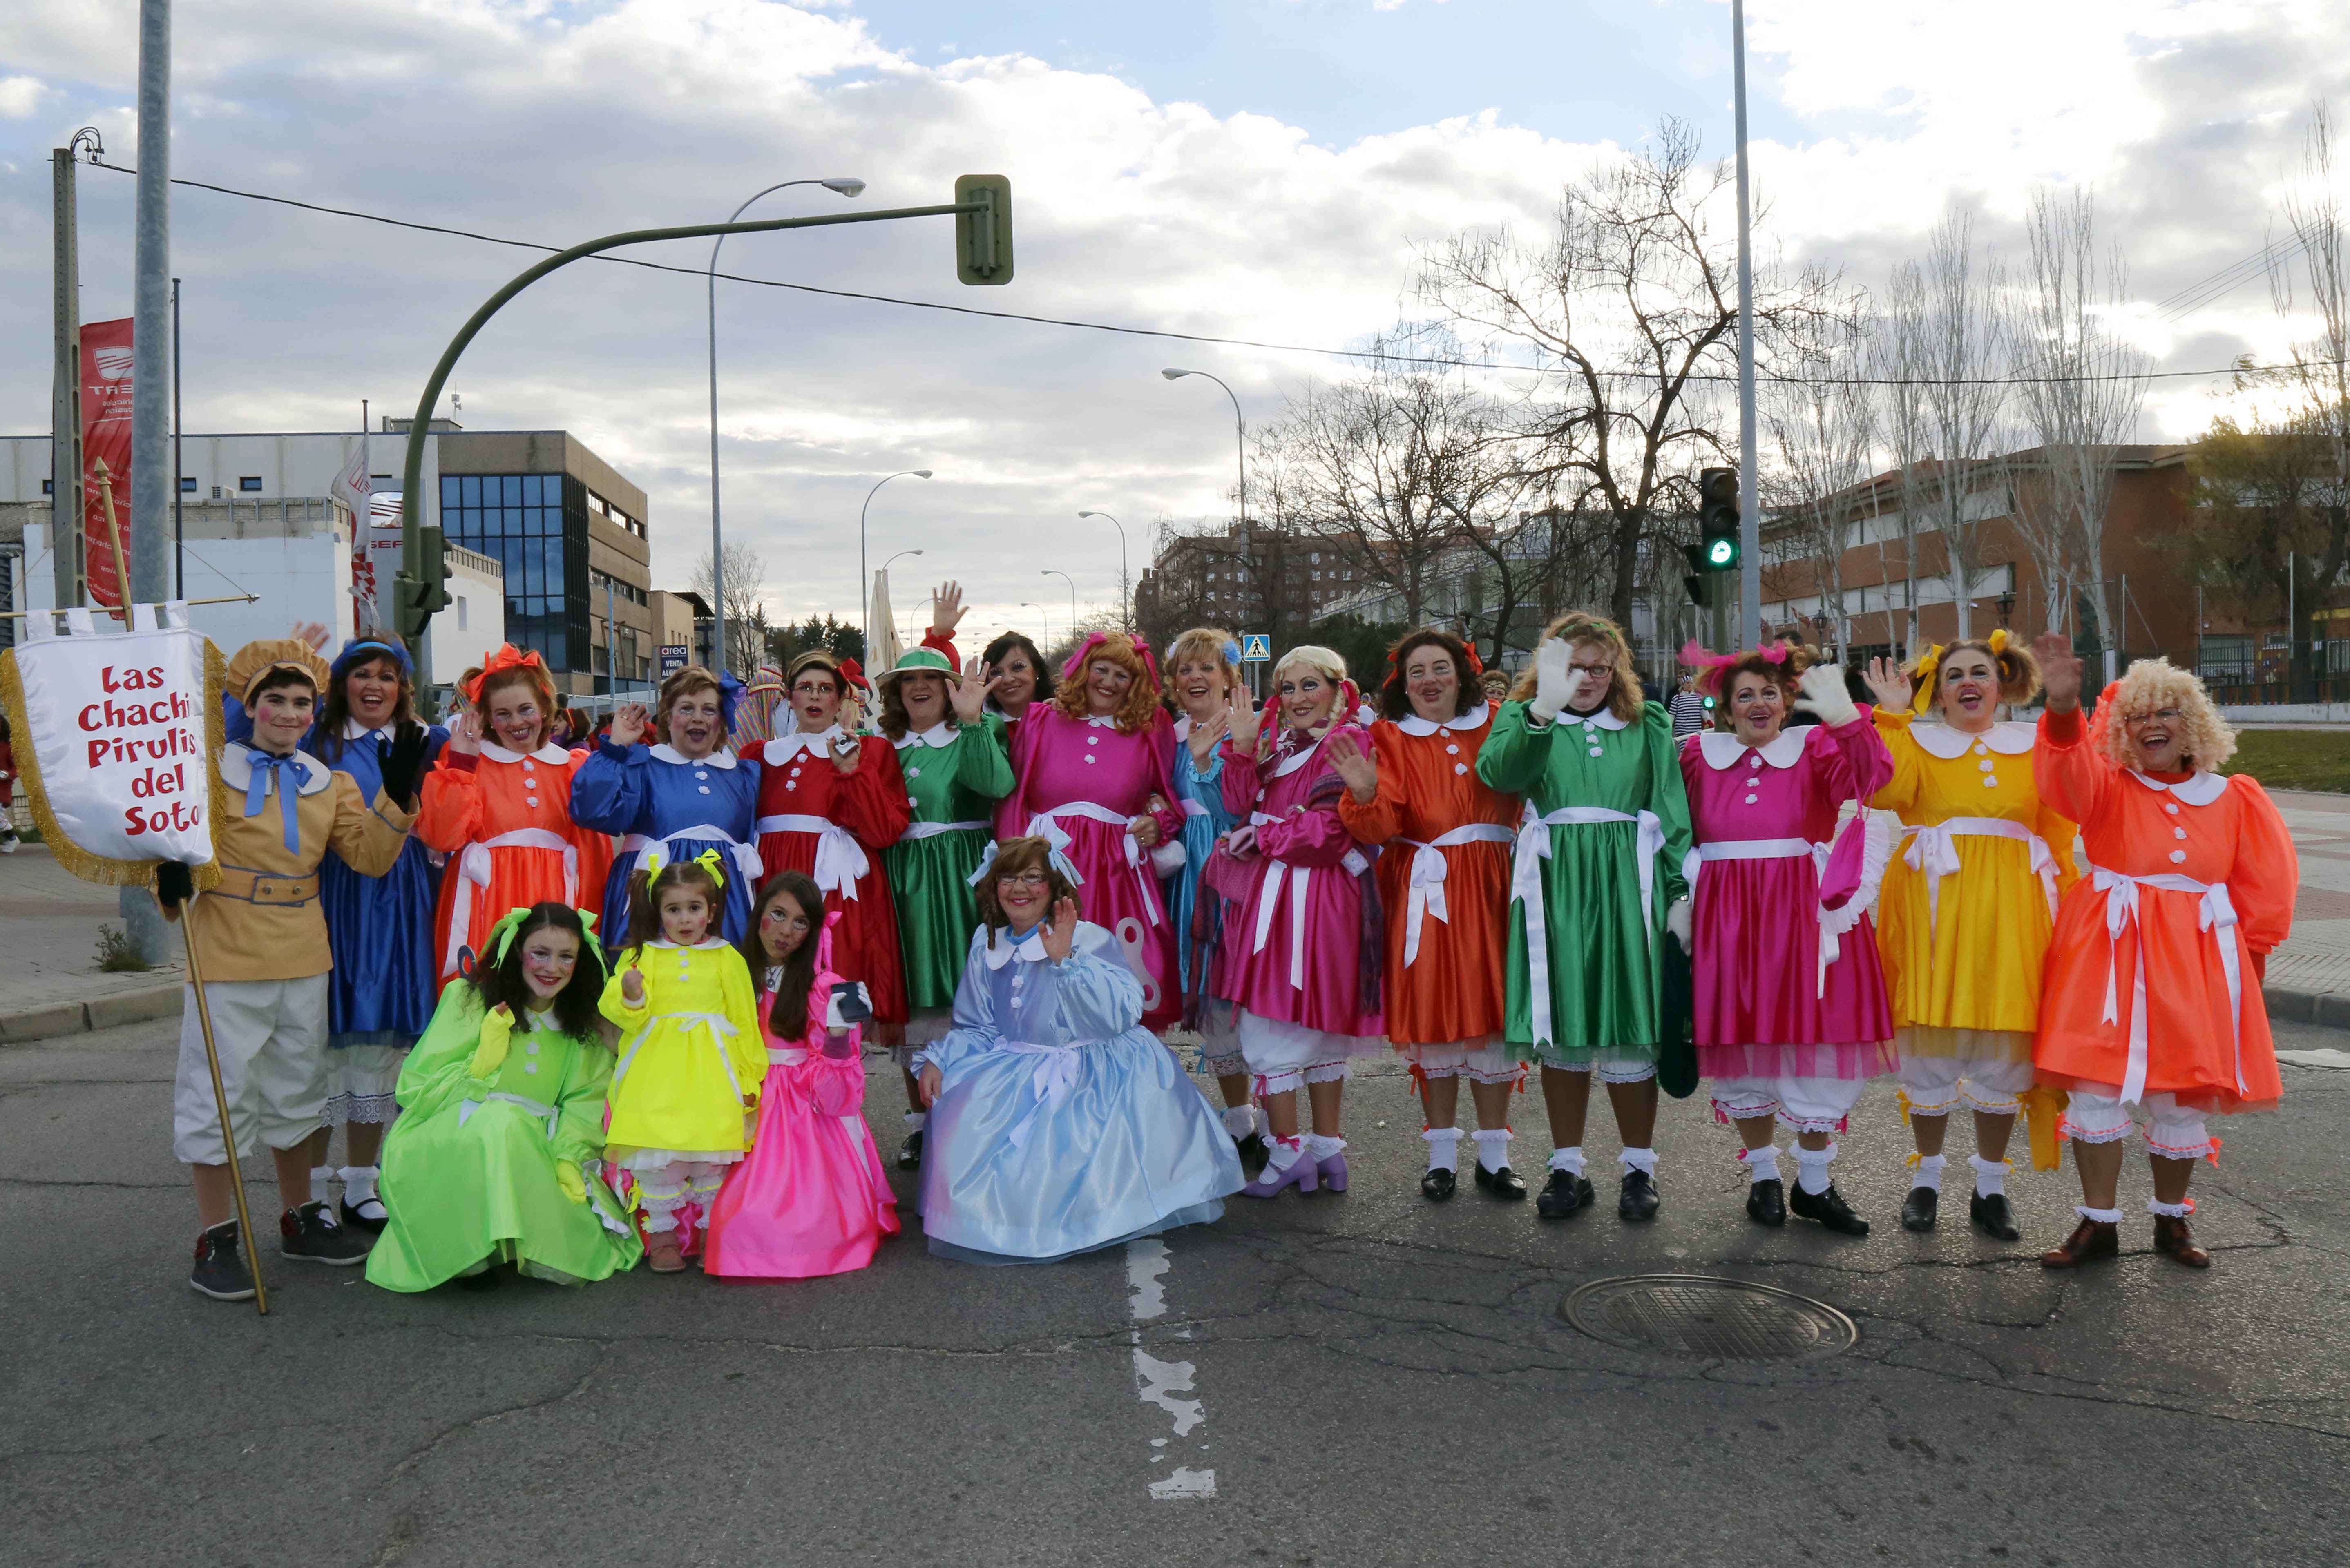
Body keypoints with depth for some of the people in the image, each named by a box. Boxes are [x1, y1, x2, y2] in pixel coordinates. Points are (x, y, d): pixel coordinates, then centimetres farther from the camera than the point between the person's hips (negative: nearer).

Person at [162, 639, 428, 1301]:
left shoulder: (329, 783, 10)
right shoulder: (210, 770, -3)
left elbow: (373, 857, 0)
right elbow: (172, 835, -1)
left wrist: (397, 794, -12)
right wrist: (170, 878, -22)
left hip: (303, 958, 5)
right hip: (227, 955, -5)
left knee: (297, 1089, 16)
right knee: (220, 1092, -1)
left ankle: (299, 1218, 30)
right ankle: (216, 1238, 11)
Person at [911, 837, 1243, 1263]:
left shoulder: (1088, 940, -10)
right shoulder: (986, 944, 7)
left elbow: (1120, 1013, -24)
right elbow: (976, 1027, 14)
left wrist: (1065, 960, -30)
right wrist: (937, 1059, -3)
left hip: (1091, 1071, -5)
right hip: (1014, 1069, 6)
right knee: (961, 1116, -14)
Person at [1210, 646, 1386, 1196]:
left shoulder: (1345, 742, -8)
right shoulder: (1276, 742, 16)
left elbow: (1330, 827, -15)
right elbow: (1240, 805, 6)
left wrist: (1265, 838, -7)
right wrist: (1243, 749, -6)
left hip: (1316, 896, -8)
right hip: (1270, 893, 8)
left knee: (1271, 1027, -6)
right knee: (1316, 1025, 13)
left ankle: (1288, 1153, 5)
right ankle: (1327, 1147, 21)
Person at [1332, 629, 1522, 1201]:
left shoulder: (1495, 726, 8)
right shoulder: (1391, 738, 4)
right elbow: (1381, 827, -7)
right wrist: (1365, 795, -27)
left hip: (1490, 886, 1)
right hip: (1424, 890, -1)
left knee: (1492, 1014, 3)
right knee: (1433, 1014, 3)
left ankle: (1494, 1156, 15)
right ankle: (1442, 1154, 17)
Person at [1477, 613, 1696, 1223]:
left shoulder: (1646, 723, 13)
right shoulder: (1522, 716, 9)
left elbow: (1672, 809, 9)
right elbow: (1497, 772, -13)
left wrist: (1680, 892, 0)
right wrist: (1542, 711, -27)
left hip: (1627, 886, 0)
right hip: (1555, 885, 0)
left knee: (1628, 1029, 0)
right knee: (1561, 1027, 4)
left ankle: (1639, 1168, 14)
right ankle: (1567, 1168, 15)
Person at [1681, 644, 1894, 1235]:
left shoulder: (1814, 747, 4)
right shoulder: (1697, 754, 8)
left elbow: (1867, 777, -15)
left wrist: (1844, 717, -30)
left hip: (1803, 912, -1)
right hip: (1727, 918, 1)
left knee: (1815, 1039, 0)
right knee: (1742, 1041, 5)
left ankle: (1814, 1182, 14)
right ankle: (1763, 1175, 21)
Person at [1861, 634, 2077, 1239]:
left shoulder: (2032, 746, 12)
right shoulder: (1916, 740, 8)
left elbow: (2059, 830, 10)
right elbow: (1887, 792, -13)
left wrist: (2063, 898, 1)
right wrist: (1892, 716, -9)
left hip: (2010, 908, 1)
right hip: (1933, 905, -1)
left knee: (2004, 1044, 4)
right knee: (1929, 1038, 2)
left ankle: (1990, 1188, 18)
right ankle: (1927, 1178, 18)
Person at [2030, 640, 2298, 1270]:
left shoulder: (2233, 799, 7)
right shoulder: (2108, 786, 1)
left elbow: (2264, 886, 13)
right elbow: (2068, 774, -23)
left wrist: (2249, 952, 8)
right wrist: (2064, 709, -40)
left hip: (2196, 959, 2)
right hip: (2111, 952, -1)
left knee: (2182, 1096, 6)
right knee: (2098, 1084, -3)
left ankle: (2171, 1219, 26)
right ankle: (2099, 1223, 9)